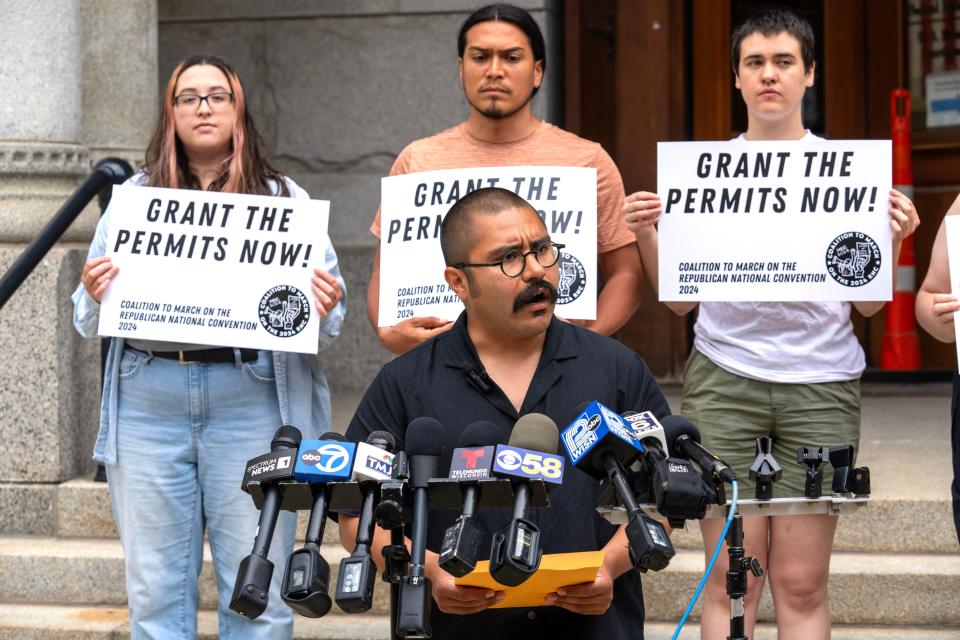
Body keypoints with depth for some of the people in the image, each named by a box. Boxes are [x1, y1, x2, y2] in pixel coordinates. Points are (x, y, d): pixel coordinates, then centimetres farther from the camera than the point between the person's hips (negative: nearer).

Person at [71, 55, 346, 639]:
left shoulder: (286, 199, 11)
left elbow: (331, 315, 8)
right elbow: (89, 323, 13)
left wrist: (323, 310, -14)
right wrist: (94, 296, -9)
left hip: (250, 401, -1)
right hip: (148, 401, 2)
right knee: (155, 592, 5)